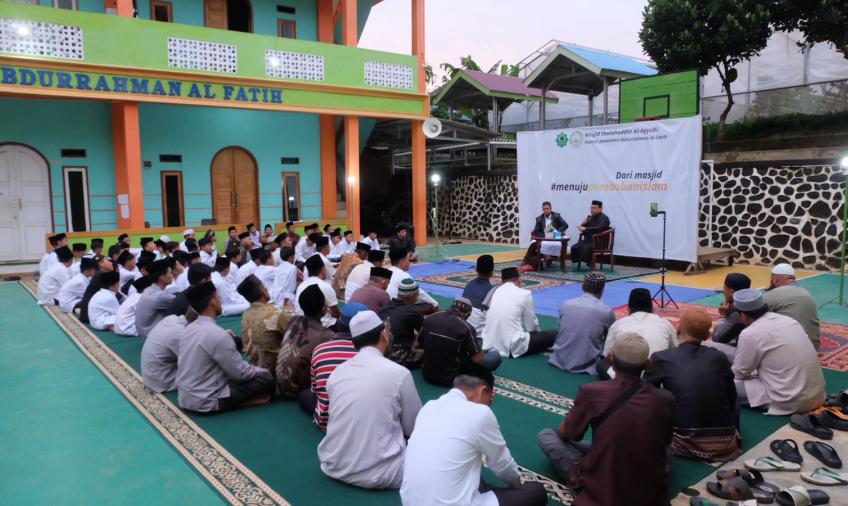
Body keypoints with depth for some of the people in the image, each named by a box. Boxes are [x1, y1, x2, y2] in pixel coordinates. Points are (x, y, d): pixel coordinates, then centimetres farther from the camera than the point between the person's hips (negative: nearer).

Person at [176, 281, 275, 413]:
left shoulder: (188, 329, 2)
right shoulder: (218, 334, -24)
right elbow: (240, 373, -15)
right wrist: (261, 371, 3)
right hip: (205, 402, -8)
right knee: (266, 378, -4)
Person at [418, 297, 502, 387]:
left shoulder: (430, 318, -3)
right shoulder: (466, 327, -15)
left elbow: (418, 345, 10)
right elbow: (478, 359, -11)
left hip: (427, 374, 5)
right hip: (450, 378, -5)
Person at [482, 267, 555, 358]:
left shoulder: (493, 292, 10)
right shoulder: (524, 294, -6)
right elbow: (531, 325, -1)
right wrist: (537, 330, 23)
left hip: (490, 344, 7)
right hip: (513, 346, -7)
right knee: (553, 335, 6)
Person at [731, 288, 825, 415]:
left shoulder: (749, 334, -16)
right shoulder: (789, 320, 7)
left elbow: (739, 374, -3)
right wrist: (755, 373, 27)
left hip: (791, 401, -8)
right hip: (816, 395, 8)